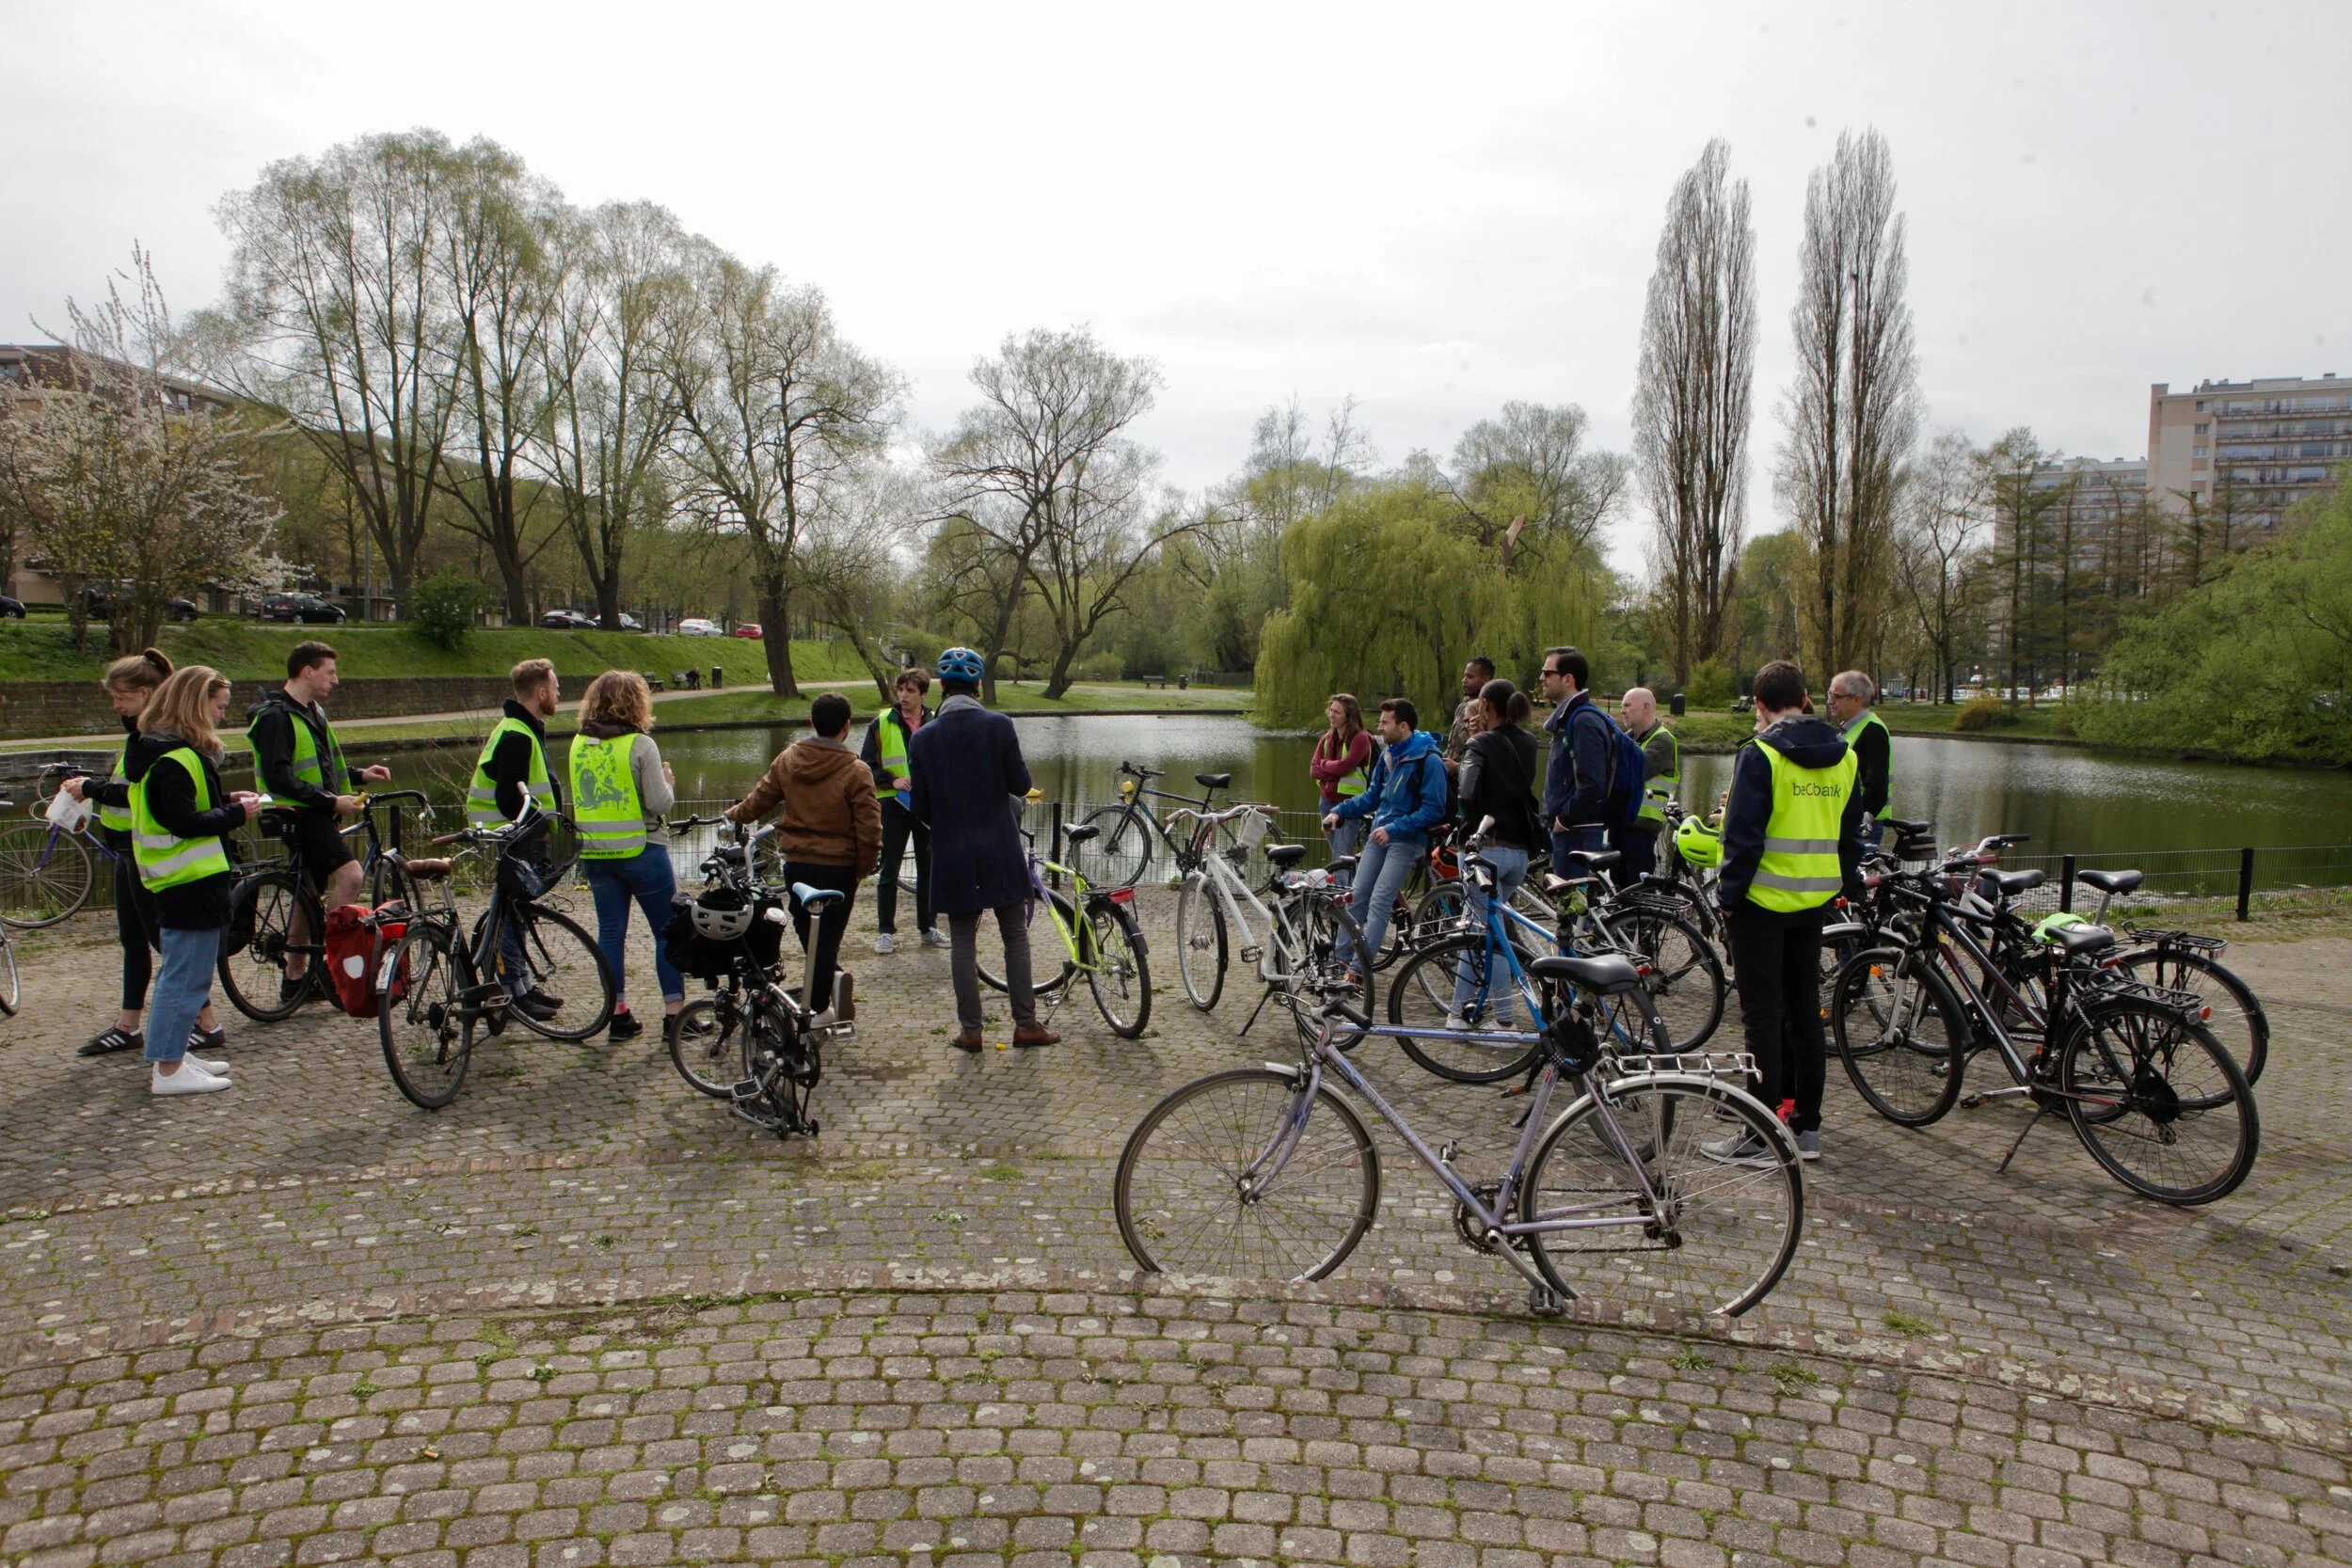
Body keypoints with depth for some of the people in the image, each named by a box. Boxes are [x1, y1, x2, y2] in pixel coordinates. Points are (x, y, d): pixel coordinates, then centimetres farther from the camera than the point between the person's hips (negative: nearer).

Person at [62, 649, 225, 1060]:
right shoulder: (142, 731, 12)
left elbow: (140, 794, -25)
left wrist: (91, 788, -16)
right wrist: (91, 789, 7)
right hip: (130, 849, 10)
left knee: (164, 937, -4)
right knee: (132, 938, 15)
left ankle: (208, 1025, 2)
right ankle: (127, 1027, 24)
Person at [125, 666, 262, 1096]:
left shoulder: (165, 750, 14)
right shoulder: (176, 759, -19)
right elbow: (183, 822, -23)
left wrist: (226, 800, 7)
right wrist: (236, 813, -13)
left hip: (178, 880, 11)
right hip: (192, 881, -11)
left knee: (178, 973, 19)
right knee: (187, 976, -5)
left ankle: (169, 1055, 28)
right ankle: (167, 1069, 1)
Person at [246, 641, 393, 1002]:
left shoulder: (312, 711, 16)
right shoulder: (276, 716, -15)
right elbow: (280, 778, -22)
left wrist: (359, 775, 12)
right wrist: (332, 801, -23)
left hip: (314, 815, 10)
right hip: (297, 814, -10)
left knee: (312, 893, 13)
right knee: (349, 875, -22)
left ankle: (296, 978, 22)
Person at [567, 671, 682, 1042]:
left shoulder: (578, 744, 5)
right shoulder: (640, 745, -14)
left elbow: (578, 799, 14)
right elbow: (659, 803, -14)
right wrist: (668, 781, 4)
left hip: (595, 853, 5)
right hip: (640, 850, -5)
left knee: (610, 931, 10)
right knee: (668, 931, 5)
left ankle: (618, 1014, 14)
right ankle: (674, 1013, 6)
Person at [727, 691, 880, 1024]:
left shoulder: (788, 759, -3)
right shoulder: (856, 771, -16)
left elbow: (759, 799, 9)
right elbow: (869, 827, -15)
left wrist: (734, 814, 30)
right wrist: (865, 866, 0)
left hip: (796, 862, 3)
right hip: (837, 865, -3)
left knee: (808, 931, 19)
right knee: (826, 935, 6)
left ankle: (828, 981, 10)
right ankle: (818, 1006, 10)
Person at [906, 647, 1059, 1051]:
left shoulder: (923, 738, -3)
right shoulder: (999, 726, -8)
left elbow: (918, 806, 0)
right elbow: (1020, 784, -4)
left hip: (952, 854, 1)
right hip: (1000, 850, -1)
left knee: (962, 941, 8)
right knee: (1015, 936, 9)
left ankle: (970, 1029, 11)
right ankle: (1026, 1024, 13)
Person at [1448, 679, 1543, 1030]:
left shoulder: (1481, 744, -9)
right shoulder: (1528, 745, 10)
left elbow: (1468, 793, -22)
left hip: (1486, 846, -7)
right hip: (1520, 850, 7)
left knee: (1489, 932, 0)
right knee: (1476, 929, 16)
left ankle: (1504, 1016, 1)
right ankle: (1460, 1007, 20)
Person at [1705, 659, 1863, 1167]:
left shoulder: (1761, 754, -14)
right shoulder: (1843, 757, 8)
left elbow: (1744, 836, -17)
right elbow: (1851, 836, 13)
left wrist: (1729, 896, -9)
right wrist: (1835, 887, 21)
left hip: (1764, 902, -6)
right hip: (1815, 903, 7)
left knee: (1763, 1016, -2)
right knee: (1806, 1013, 14)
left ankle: (1761, 1136, 1)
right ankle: (1806, 1126, 21)